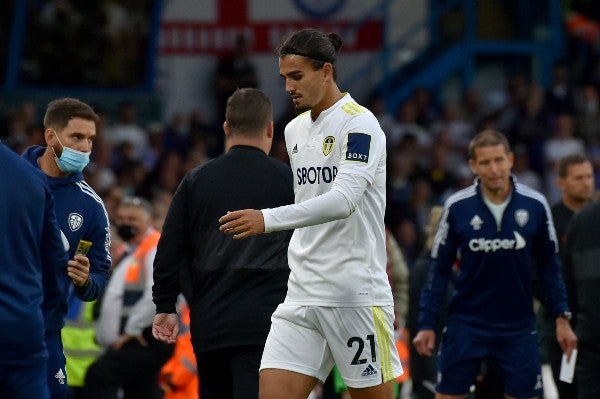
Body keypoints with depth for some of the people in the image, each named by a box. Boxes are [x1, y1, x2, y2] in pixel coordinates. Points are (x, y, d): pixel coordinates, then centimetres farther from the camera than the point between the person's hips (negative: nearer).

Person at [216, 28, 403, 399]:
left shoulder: (360, 124, -10)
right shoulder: (295, 129, 14)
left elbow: (344, 199, -24)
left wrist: (268, 219, -32)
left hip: (357, 295, -7)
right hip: (302, 296, 7)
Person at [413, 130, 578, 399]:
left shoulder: (535, 205, -4)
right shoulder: (457, 207, -6)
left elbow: (549, 266, 6)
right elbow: (439, 269, 1)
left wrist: (561, 317, 2)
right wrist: (427, 323, -3)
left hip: (518, 327, 1)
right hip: (466, 324, -1)